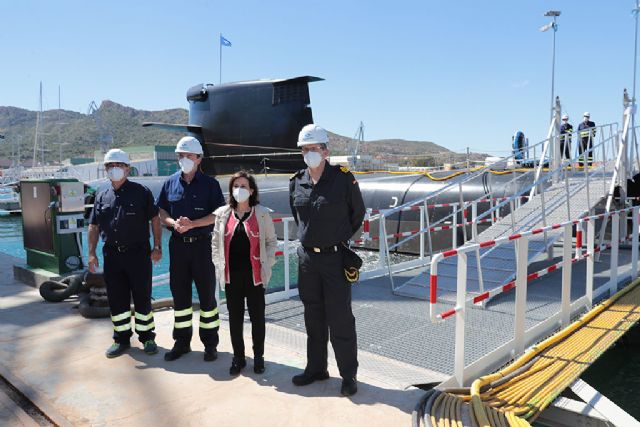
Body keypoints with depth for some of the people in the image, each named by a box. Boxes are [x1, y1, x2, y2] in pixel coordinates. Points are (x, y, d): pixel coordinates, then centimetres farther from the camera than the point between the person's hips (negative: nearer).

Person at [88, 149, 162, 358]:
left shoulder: (141, 192, -2)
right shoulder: (102, 196, 10)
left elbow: (155, 220, -2)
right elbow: (94, 227, 14)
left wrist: (157, 247, -8)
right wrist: (92, 253, 6)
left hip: (138, 254, -4)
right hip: (112, 255, 4)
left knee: (142, 297, 5)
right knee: (116, 299, 11)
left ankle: (147, 337, 19)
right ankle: (121, 339, 25)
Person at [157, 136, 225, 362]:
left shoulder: (209, 183, -2)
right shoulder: (170, 182, 9)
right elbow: (161, 211, 12)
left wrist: (192, 223, -18)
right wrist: (173, 223, -9)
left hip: (202, 244, -3)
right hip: (178, 245, 4)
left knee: (207, 294, 4)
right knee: (179, 294, 11)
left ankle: (210, 343, 15)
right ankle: (182, 341, 24)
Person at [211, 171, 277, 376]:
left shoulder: (262, 213, 0)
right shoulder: (223, 214, 5)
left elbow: (271, 240, 5)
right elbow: (216, 243, 10)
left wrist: (267, 263, -4)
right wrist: (219, 265, 2)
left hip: (254, 275, -2)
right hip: (231, 275, 2)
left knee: (257, 317, 8)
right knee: (235, 317, 10)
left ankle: (258, 356, 24)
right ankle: (238, 357, 25)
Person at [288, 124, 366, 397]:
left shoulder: (343, 178, -9)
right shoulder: (296, 182, 4)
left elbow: (358, 213, 4)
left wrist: (341, 239, 8)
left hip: (335, 258, -4)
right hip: (307, 257, 5)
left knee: (340, 319, 1)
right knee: (313, 318, 15)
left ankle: (349, 375, 16)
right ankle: (316, 368, 30)